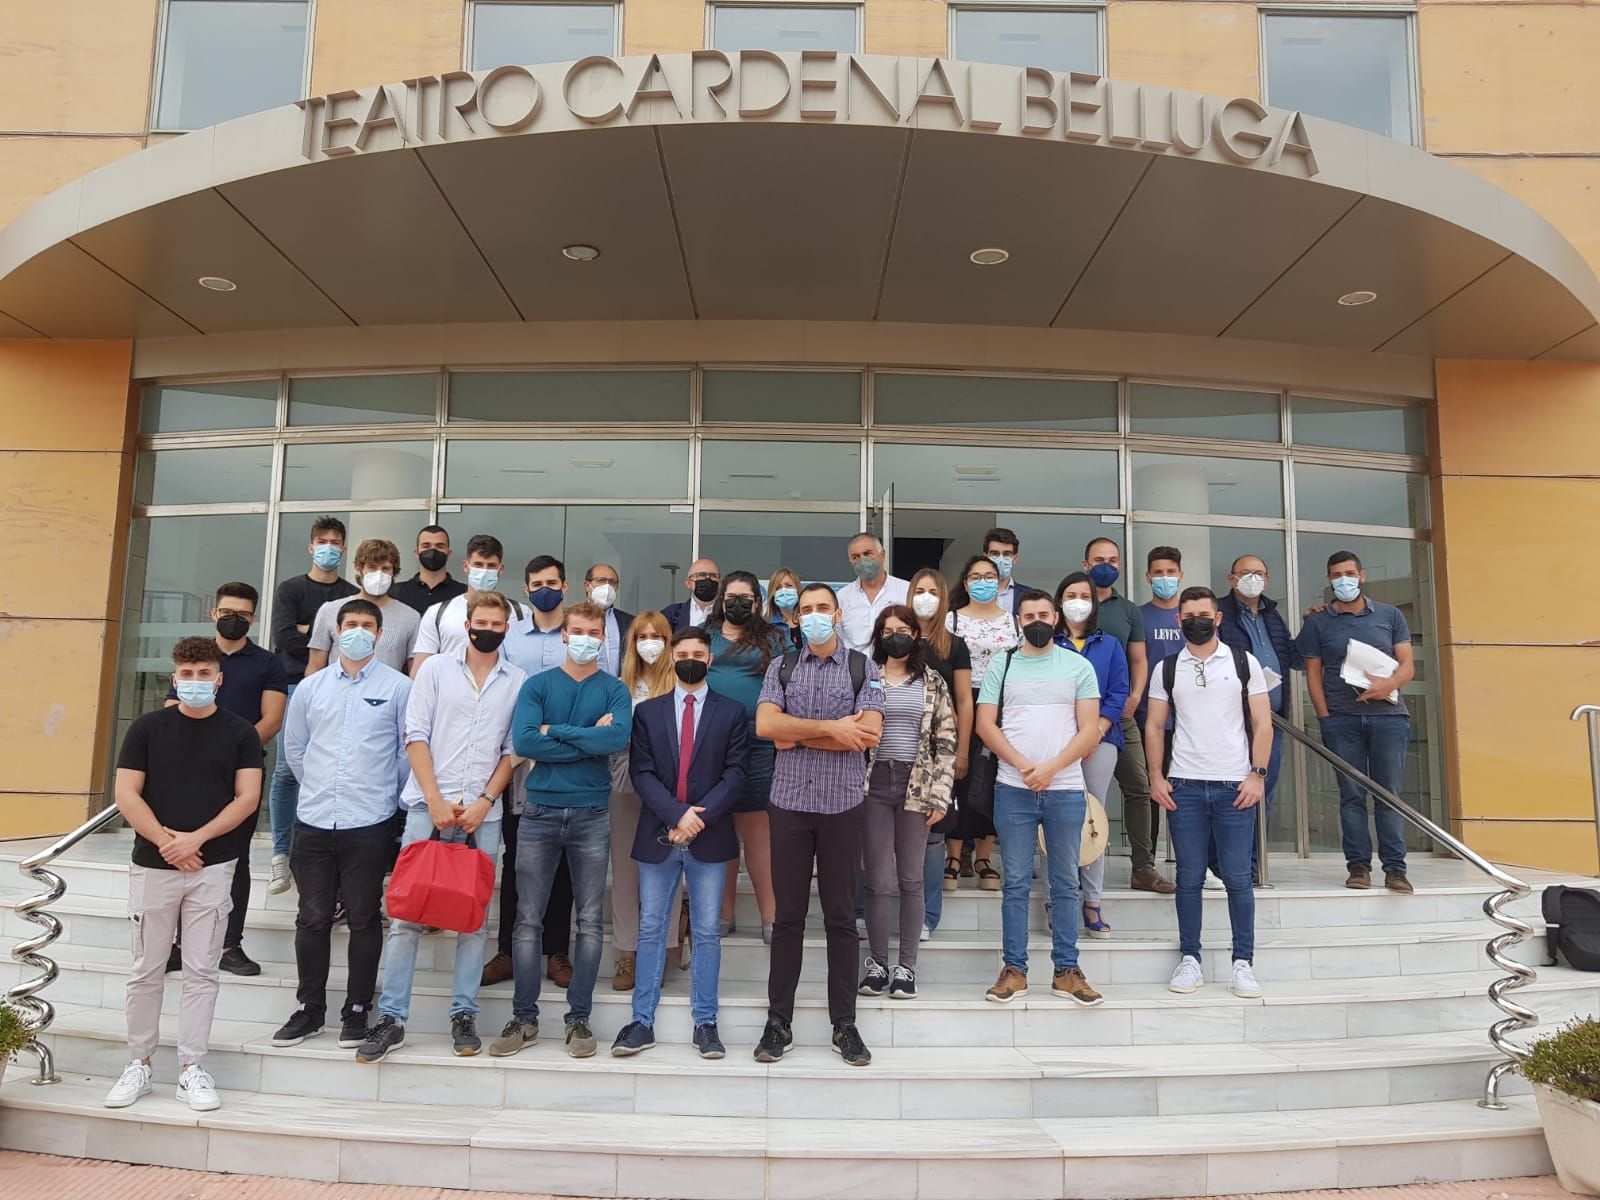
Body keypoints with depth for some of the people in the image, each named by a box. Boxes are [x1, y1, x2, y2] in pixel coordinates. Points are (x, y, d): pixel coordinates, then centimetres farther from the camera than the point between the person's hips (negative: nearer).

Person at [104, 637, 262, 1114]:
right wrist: (164, 840, -13)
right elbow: (126, 794, -2)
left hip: (214, 867, 0)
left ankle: (191, 1067, 14)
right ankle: (138, 1063, 23)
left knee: (200, 971, 5)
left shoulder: (240, 732, 1)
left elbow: (247, 797, -4)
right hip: (152, 865, 1)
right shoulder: (147, 728, 3)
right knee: (146, 970, 9)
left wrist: (196, 838, -14)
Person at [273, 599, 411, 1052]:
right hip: (313, 822, 3)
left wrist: (388, 794, 5)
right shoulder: (311, 687, 9)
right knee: (312, 918, 10)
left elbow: (409, 748, 0)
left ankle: (357, 1010, 16)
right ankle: (310, 1008, 22)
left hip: (369, 823, -3)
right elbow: (294, 746, 17)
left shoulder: (398, 687, -2)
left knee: (363, 920, 4)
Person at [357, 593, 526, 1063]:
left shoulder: (519, 682, 7)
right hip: (428, 807, -1)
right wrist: (435, 799, -8)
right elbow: (416, 736, 1)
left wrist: (483, 802, -6)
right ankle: (391, 1019, 6)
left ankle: (463, 1015, 14)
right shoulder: (435, 669, 6)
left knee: (475, 917, 5)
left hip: (483, 814, 1)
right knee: (406, 914, 0)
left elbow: (513, 751, 5)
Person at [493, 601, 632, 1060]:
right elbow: (523, 741, -10)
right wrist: (589, 740, -10)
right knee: (528, 920, 4)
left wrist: (555, 731, -11)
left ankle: (579, 1018, 15)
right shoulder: (537, 685, 6)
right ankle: (524, 1018, 15)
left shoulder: (615, 690, 5)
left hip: (591, 815, 0)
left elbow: (619, 737, -15)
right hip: (539, 811, 0)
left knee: (590, 922, 4)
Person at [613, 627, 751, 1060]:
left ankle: (705, 1023, 12)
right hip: (657, 836, 1)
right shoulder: (647, 712, 9)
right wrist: (677, 815, -13)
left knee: (707, 932, 4)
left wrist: (699, 817, -13)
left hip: (709, 836, -1)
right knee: (651, 930, 6)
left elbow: (734, 774, -2)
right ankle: (642, 1022, 13)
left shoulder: (732, 713, 6)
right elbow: (641, 773, 0)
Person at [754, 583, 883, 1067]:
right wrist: (833, 726, -14)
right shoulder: (781, 667, 7)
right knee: (788, 915, 7)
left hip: (842, 803, -1)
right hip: (789, 801, 1)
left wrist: (798, 736, -9)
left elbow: (869, 733, -11)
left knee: (841, 916, 7)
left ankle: (844, 1024, 17)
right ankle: (779, 1022, 17)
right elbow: (765, 725, -9)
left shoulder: (862, 667, 2)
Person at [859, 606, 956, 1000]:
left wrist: (940, 795, -4)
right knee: (879, 881, 1)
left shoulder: (933, 683, 7)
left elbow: (946, 742, 4)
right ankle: (877, 963, 14)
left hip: (916, 784, 1)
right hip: (874, 783, 0)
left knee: (911, 880, 6)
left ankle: (906, 966, 15)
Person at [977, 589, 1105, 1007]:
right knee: (1016, 882, 4)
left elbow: (1090, 730, 0)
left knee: (1065, 882, 7)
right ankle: (1014, 969, 11)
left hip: (1065, 789, 0)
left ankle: (1066, 970, 14)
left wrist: (1050, 768, -11)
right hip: (1013, 788, 0)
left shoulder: (1079, 667, 6)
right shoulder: (1001, 666, 7)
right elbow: (985, 725, 2)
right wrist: (1023, 766, -10)